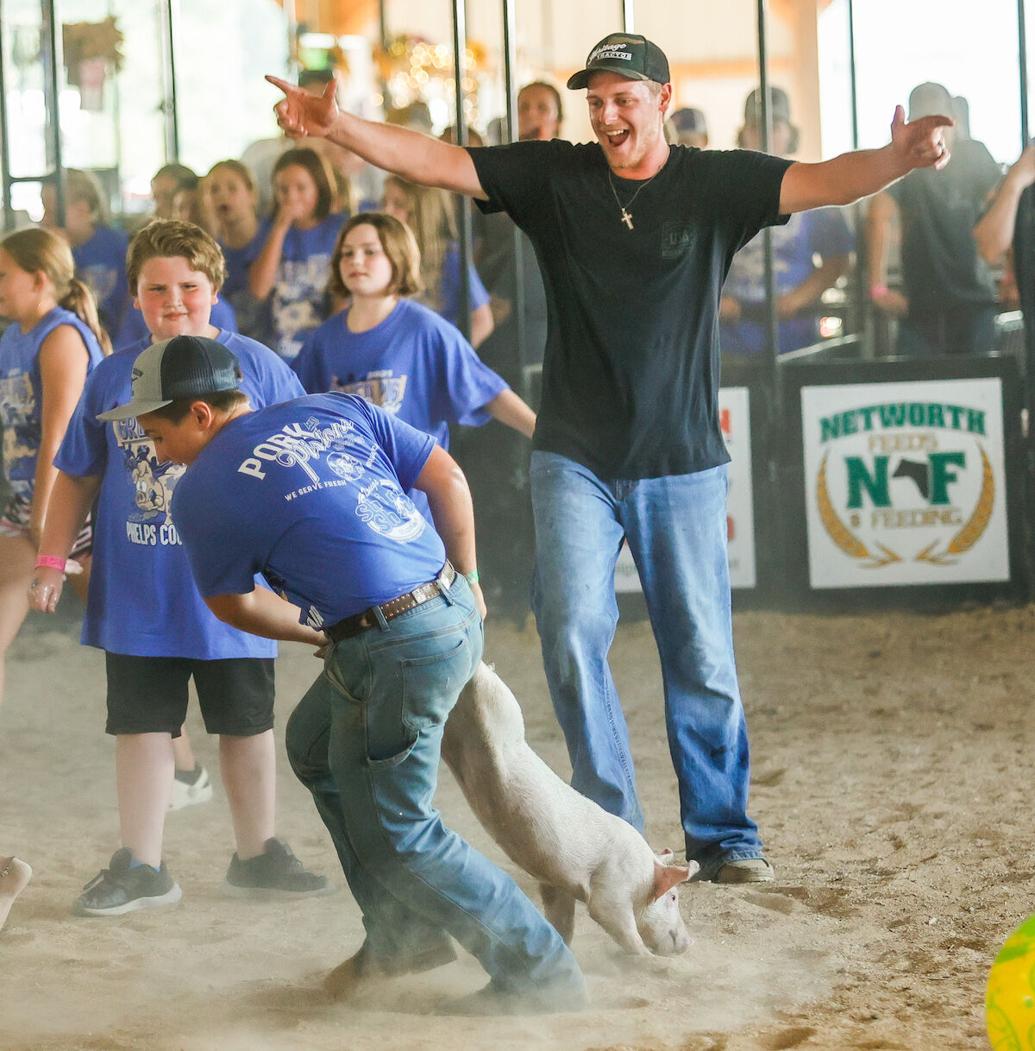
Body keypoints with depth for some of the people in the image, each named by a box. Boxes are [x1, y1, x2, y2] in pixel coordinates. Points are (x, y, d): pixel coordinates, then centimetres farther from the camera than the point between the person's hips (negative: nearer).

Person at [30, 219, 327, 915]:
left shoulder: (256, 366, -3)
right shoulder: (113, 378, 3)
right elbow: (77, 475, 11)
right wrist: (53, 558, 5)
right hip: (136, 591, 1)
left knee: (248, 724, 11)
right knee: (142, 725, 5)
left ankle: (258, 855, 26)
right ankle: (141, 867, 13)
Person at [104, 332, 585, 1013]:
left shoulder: (202, 492, -3)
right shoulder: (336, 410, 12)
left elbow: (232, 603, 11)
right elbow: (447, 478, 11)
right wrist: (466, 581, 23)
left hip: (397, 651, -8)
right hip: (456, 613, 8)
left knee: (392, 835, 4)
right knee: (316, 748, 26)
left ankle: (541, 973, 7)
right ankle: (404, 932, 32)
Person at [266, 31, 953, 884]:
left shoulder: (717, 184, -3)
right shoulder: (554, 176, 1)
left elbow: (822, 182, -17)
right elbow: (435, 162, -6)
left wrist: (898, 160, -37)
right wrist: (338, 129, -21)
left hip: (684, 463, 0)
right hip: (575, 461, 1)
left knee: (701, 658, 4)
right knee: (573, 635, -12)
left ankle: (723, 837, 17)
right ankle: (612, 831, -2)